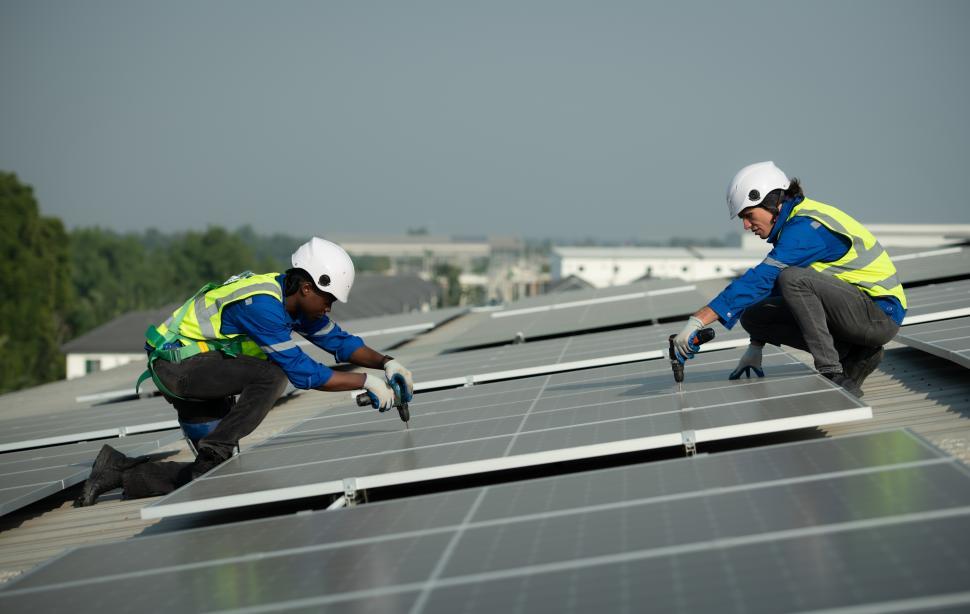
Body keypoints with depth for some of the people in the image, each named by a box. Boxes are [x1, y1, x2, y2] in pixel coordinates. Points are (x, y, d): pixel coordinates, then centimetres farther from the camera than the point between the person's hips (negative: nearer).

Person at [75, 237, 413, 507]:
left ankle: (120, 472, 11)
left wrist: (386, 363, -1)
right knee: (271, 376, -29)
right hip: (177, 363, -10)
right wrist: (365, 382, -24)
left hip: (198, 373, 10)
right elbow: (302, 371, -27)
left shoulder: (295, 299, 2)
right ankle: (213, 452, -21)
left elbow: (338, 340, 13)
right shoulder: (262, 304, -27)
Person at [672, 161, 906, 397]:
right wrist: (755, 347, 15)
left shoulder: (807, 227, -21)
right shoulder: (793, 223, 10)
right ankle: (856, 355, 4)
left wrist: (699, 319, -34)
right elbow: (769, 285, 19)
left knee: (793, 278, -30)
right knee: (752, 316, 4)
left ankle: (833, 376, -25)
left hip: (881, 312, -10)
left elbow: (761, 280, -30)